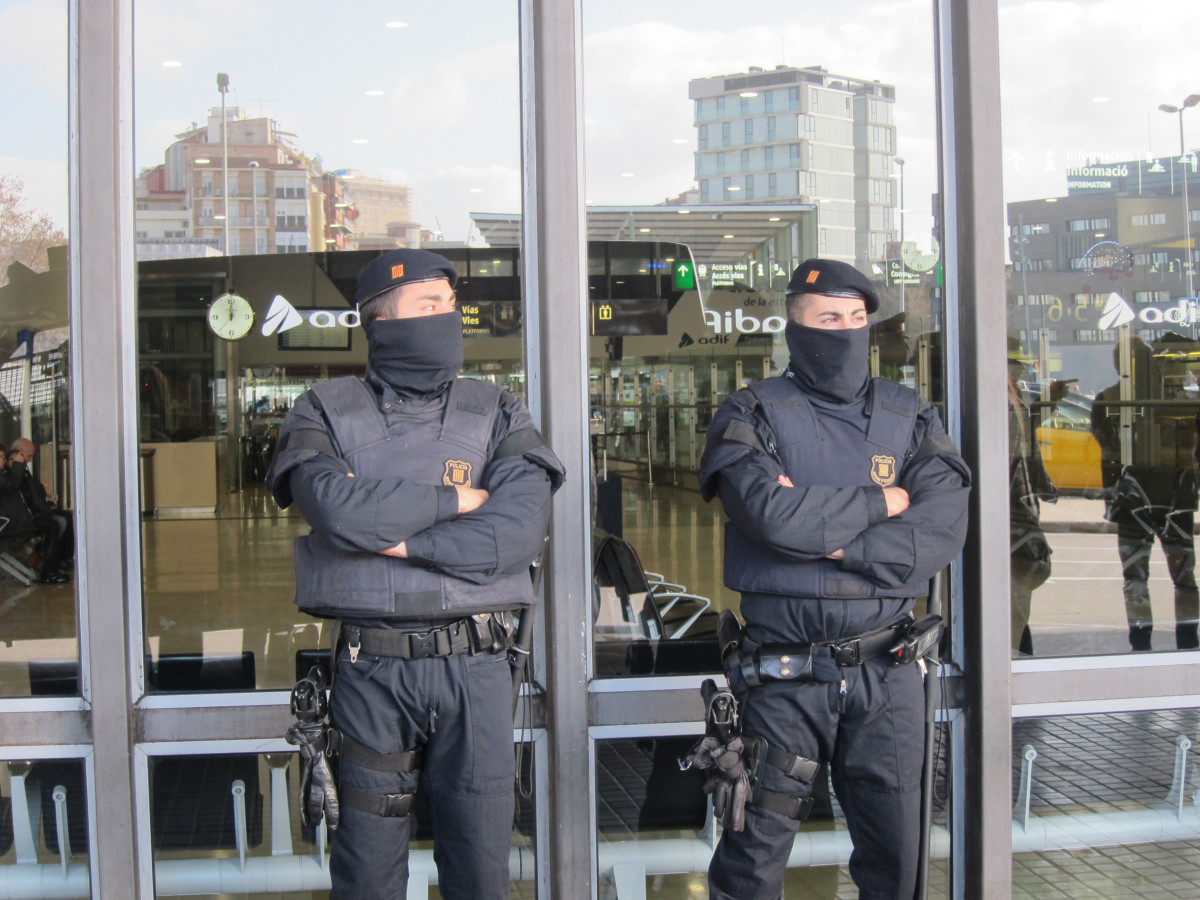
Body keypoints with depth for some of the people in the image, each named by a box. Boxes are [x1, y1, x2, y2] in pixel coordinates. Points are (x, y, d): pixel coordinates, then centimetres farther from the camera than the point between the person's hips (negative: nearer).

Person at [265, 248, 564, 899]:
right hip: (370, 669, -1)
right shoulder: (324, 416, 5)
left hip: (476, 671, 1)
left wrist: (400, 539, -12)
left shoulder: (497, 415, 7)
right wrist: (453, 499, -7)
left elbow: (519, 529, -9)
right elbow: (337, 510, -16)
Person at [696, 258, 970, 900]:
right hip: (785, 672, -3)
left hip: (885, 671, 3)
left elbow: (943, 531, -6)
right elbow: (773, 515, -19)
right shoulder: (753, 417, 0)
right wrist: (878, 503, -7)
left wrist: (836, 541, -15)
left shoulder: (910, 419, 9)